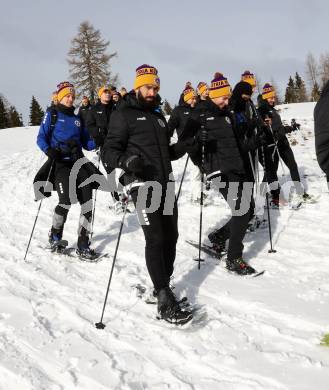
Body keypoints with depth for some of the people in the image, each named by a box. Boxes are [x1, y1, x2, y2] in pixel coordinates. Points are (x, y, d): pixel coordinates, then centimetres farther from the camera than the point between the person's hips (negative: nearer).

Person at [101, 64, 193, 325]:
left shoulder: (158, 115, 21)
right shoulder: (124, 115, -2)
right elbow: (110, 150, -7)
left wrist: (183, 146, 4)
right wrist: (124, 160, -29)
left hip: (165, 183, 8)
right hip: (142, 184, -7)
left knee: (171, 235, 9)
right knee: (155, 239, -12)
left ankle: (163, 287, 24)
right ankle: (165, 301, -9)